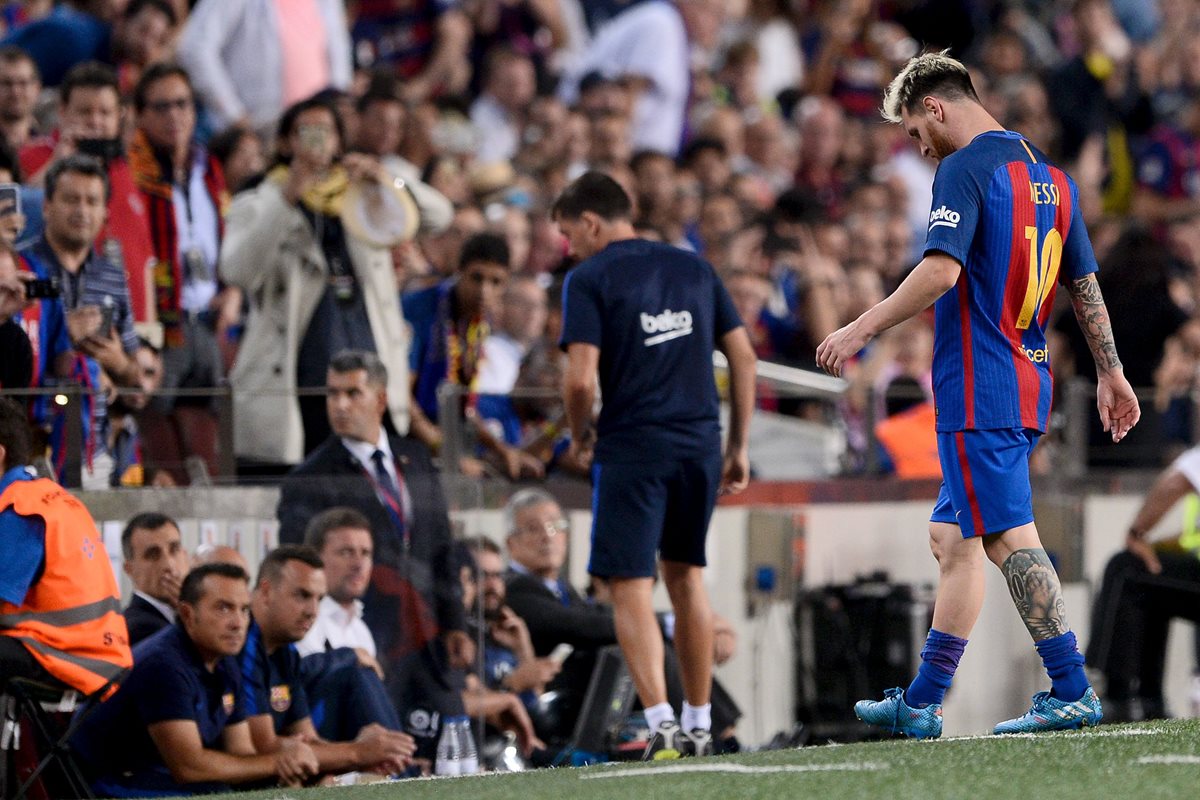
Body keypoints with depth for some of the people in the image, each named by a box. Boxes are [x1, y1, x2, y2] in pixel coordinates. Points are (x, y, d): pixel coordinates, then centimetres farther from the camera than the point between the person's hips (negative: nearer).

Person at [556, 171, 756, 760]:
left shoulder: (588, 280, -4)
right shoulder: (694, 268, 12)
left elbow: (581, 379, -14)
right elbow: (743, 356, 11)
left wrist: (580, 436, 5)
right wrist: (739, 446, 16)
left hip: (632, 447, -5)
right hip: (701, 443, 5)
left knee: (630, 588, -3)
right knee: (686, 577, 18)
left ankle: (660, 720, -19)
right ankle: (699, 725, 21)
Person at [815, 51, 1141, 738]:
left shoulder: (965, 170, -10)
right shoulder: (1049, 173, 16)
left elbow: (941, 271, -22)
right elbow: (1086, 283, 19)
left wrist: (861, 330, -16)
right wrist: (1111, 373, 24)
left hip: (977, 389, -9)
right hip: (1030, 385, 9)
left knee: (1008, 536, -9)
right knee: (954, 538, 12)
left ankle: (1072, 692, -13)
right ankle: (922, 705, 14)